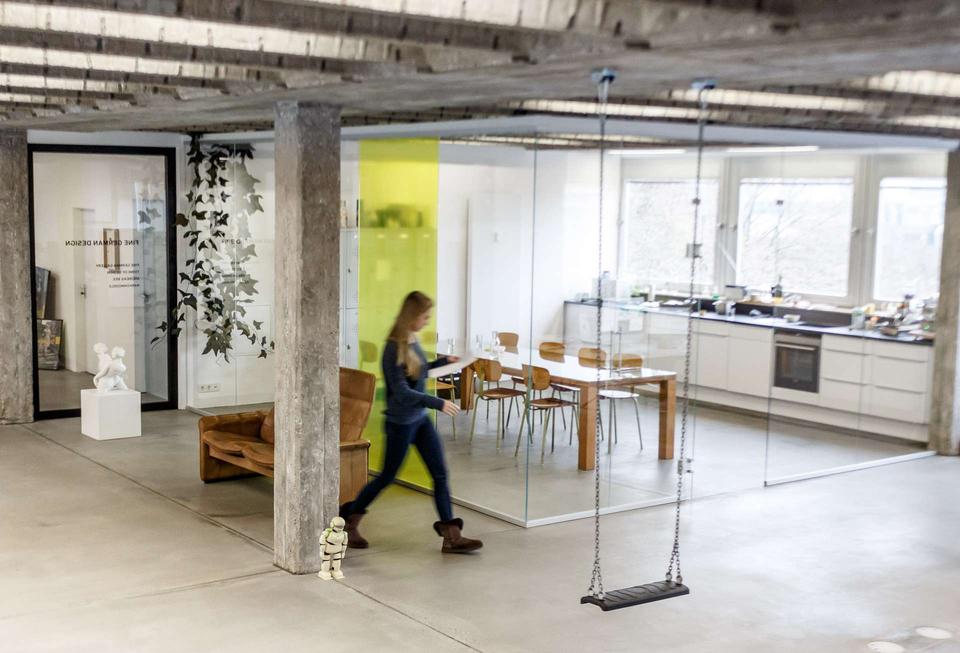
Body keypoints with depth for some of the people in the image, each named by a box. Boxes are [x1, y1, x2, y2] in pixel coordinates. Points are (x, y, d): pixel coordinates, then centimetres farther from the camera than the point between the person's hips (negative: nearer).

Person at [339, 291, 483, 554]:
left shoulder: (413, 340, 3)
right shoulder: (394, 348, -21)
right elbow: (402, 391, -24)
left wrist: (442, 362, 11)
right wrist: (439, 403, -25)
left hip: (421, 419, 8)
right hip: (400, 423, -8)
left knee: (440, 474, 3)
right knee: (387, 476, 7)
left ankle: (452, 535, 6)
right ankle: (349, 520, 27)